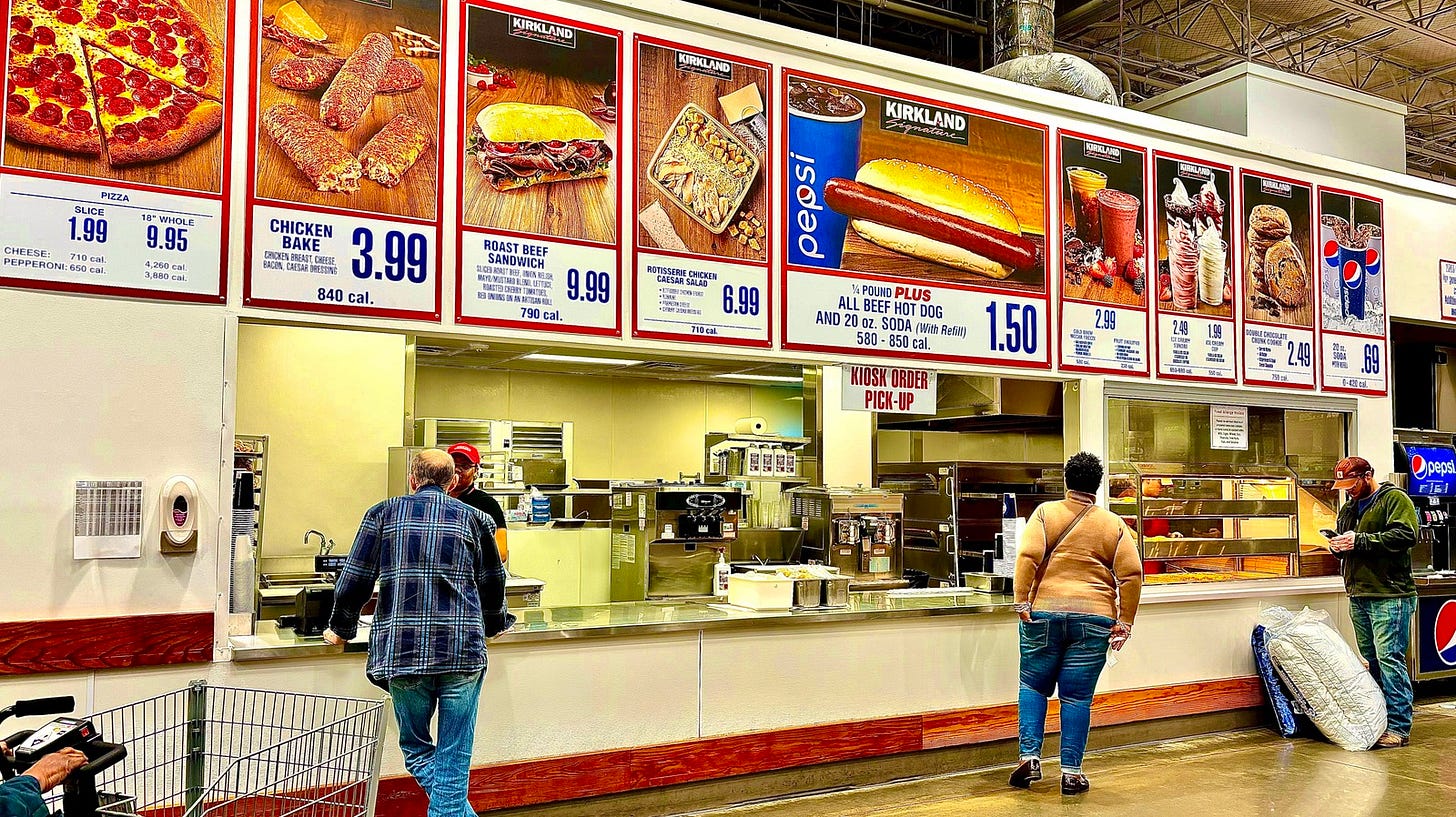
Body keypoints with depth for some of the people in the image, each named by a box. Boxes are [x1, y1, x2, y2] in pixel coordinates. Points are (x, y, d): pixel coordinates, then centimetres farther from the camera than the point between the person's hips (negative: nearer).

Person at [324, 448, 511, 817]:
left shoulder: (383, 514, 9)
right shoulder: (473, 518, 11)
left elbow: (354, 582, 8)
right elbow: (493, 584, 17)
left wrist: (341, 630, 25)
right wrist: (494, 625, 37)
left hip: (402, 650, 0)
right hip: (463, 652, 0)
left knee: (416, 749, 16)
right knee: (453, 760, 10)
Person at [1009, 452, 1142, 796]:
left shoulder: (1046, 512, 3)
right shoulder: (1113, 524, 8)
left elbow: (1027, 556, -10)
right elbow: (1132, 574, 1)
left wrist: (1022, 601, -9)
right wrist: (1125, 622, 4)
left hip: (1044, 612, -1)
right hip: (1093, 619, 1)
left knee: (1034, 686, 14)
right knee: (1077, 697, 5)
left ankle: (1030, 756, 4)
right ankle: (1071, 771, 7)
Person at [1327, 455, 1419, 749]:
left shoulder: (1395, 499, -4)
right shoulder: (1348, 508, 20)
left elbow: (1405, 535, -18)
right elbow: (1345, 544, 29)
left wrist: (1360, 540, -20)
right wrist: (1337, 546, 5)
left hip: (1390, 596, -8)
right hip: (1359, 597, 8)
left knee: (1389, 659, -9)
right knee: (1371, 660, 11)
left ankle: (1398, 727, -5)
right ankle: (1377, 721, 19)